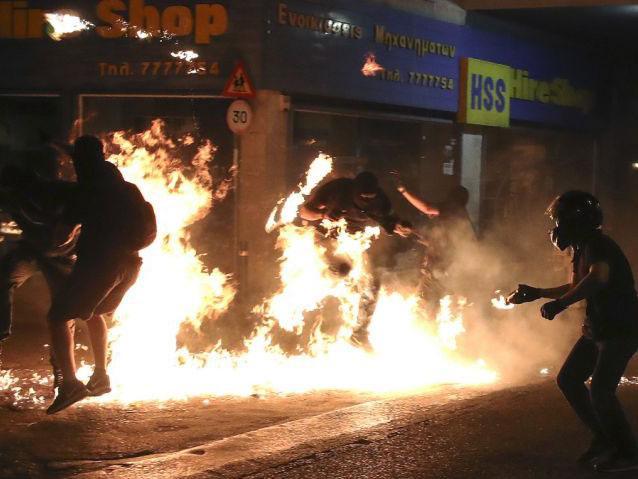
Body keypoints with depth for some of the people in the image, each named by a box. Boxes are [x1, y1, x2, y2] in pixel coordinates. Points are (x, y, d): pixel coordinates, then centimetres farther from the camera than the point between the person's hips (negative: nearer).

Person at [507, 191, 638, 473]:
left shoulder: (598, 246, -19)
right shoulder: (583, 248, 12)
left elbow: (597, 278, -40)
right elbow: (576, 287, 28)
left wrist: (560, 303, -48)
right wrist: (536, 293, 27)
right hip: (598, 329, 10)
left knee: (600, 389, -17)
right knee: (568, 380, 8)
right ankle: (604, 439, 18)